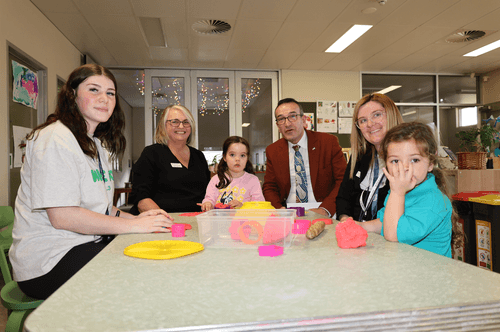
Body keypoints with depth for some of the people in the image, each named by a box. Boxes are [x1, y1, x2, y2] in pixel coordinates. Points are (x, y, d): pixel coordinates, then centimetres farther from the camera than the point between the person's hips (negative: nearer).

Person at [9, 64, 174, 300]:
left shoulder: (97, 145, 17)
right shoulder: (55, 138, -14)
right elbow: (61, 216, -21)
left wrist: (135, 217, 0)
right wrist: (133, 225, -19)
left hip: (85, 247, 9)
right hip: (48, 263, -8)